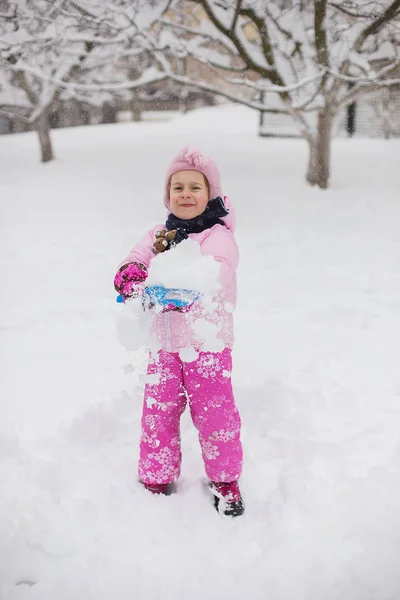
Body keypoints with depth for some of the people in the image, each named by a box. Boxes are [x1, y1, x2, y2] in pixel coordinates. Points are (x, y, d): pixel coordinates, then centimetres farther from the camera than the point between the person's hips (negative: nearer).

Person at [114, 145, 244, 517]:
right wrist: (130, 276, -28)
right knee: (157, 414, 11)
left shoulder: (218, 237, -10)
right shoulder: (158, 237, 10)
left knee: (215, 414, 4)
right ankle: (157, 480, 31)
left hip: (208, 346, -4)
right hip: (164, 346, 5)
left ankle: (225, 480, 27)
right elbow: (126, 271, -2)